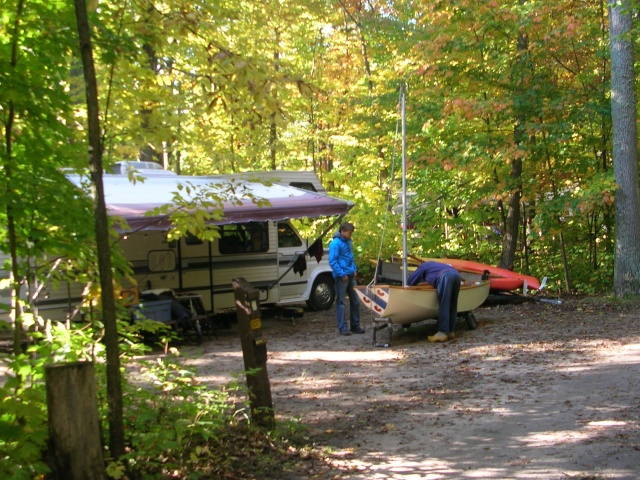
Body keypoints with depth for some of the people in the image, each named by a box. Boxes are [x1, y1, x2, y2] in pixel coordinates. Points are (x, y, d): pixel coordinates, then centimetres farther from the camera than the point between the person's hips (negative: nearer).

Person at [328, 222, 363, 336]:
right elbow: (332, 261, -17)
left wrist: (354, 270, 11)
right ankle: (342, 328, 2)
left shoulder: (348, 242, 12)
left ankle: (355, 325, 21)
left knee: (355, 301, 11)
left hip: (350, 275, 8)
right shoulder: (335, 243, -13)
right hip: (341, 277, -8)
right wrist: (342, 274, -18)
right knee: (341, 302, -2)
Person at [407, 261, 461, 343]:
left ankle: (442, 333, -13)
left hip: (445, 276, -7)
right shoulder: (434, 265, 45)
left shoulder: (423, 266, 27)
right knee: (452, 306, 11)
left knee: (443, 306, -8)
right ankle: (451, 331, 11)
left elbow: (410, 281, 25)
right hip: (457, 275, 7)